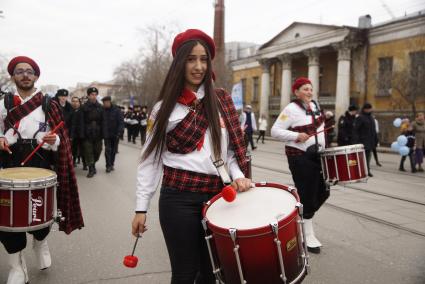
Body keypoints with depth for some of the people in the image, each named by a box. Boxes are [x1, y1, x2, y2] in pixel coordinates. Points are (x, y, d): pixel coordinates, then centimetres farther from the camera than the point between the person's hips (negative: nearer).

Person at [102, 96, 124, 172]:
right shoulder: (103, 111, 1)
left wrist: (118, 132, -17)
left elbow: (121, 122, -8)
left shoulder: (117, 110, -6)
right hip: (106, 135, 1)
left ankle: (111, 164, 22)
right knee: (107, 150, -6)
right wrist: (102, 133, 0)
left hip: (115, 135, -1)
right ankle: (108, 166, -3)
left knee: (113, 150, 9)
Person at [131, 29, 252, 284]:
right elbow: (151, 159, 1)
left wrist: (238, 175, -10)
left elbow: (233, 147, 9)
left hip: (217, 195, 3)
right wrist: (141, 208, -1)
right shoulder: (165, 107, 1)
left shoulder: (222, 101, 7)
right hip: (179, 198, -2)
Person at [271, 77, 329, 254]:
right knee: (308, 195, -3)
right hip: (300, 157, -8)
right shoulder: (291, 109, -15)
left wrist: (322, 145, 19)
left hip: (317, 155, 8)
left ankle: (303, 217, 32)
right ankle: (308, 236, 11)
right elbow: (275, 131, -17)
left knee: (323, 192, 10)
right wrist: (296, 136, -27)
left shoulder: (314, 105, 9)